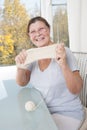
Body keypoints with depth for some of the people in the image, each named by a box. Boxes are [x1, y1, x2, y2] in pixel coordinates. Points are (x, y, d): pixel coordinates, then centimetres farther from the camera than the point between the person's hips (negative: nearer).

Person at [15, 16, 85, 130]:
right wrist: (20, 65, -19)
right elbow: (22, 83, 1)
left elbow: (76, 90, -19)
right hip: (42, 110, 5)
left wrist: (63, 65, -34)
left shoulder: (64, 52, -15)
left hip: (67, 114, -5)